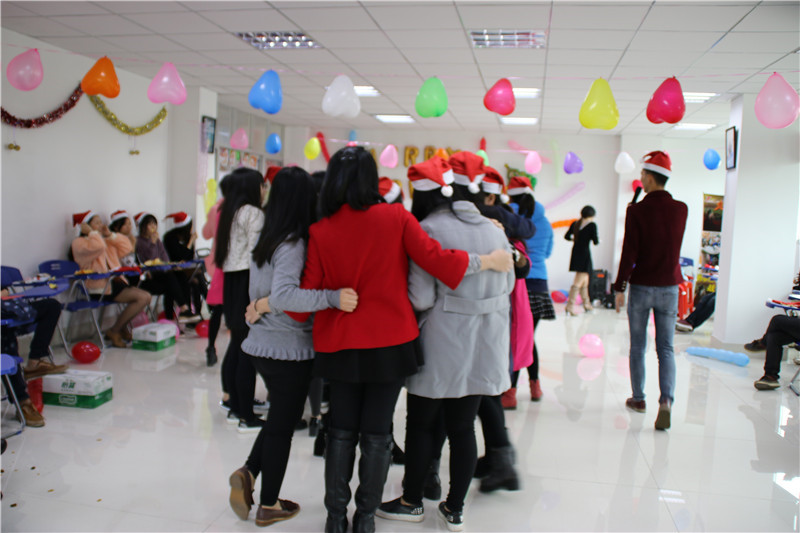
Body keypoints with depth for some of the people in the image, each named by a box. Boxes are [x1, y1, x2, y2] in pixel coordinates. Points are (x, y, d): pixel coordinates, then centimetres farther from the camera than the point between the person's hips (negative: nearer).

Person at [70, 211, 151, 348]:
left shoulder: (106, 241, 26)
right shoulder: (79, 243, 0)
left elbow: (126, 248, 20)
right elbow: (97, 247, -21)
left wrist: (110, 234, 14)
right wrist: (91, 232, -5)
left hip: (115, 281, 9)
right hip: (99, 289, -9)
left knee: (146, 297, -7)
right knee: (142, 297, -21)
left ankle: (122, 328, 7)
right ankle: (114, 331, -9)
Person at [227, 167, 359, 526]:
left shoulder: (265, 241, 7)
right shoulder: (293, 244, -19)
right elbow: (284, 295, -33)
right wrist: (332, 298, -38)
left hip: (261, 344, 8)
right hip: (289, 349, -8)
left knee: (279, 417, 25)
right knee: (283, 424, 8)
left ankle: (248, 472, 14)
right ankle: (269, 506, 21)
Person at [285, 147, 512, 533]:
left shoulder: (321, 231, -5)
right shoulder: (396, 217, -8)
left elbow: (308, 292, -3)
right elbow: (435, 259, -10)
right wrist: (488, 260, 3)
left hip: (341, 343, 2)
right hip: (390, 341, -1)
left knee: (342, 431, 15)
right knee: (377, 433, 10)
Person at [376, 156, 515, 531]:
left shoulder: (428, 229, -12)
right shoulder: (492, 228, 8)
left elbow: (421, 297, -16)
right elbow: (507, 284, 15)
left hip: (442, 342, -6)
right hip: (485, 344, 6)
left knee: (421, 423, 11)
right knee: (462, 426, 14)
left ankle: (411, 502, 25)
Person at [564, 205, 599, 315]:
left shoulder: (575, 223, 7)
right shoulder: (592, 225, -9)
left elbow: (567, 236, 11)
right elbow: (595, 242, -12)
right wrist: (597, 241, 10)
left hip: (575, 253, 7)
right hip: (584, 253, -7)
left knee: (585, 279, 20)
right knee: (579, 281, -8)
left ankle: (586, 303, 32)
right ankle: (570, 305, -15)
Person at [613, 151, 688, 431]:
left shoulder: (637, 211, -12)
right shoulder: (680, 209, -1)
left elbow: (629, 252, -13)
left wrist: (619, 287, -5)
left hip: (641, 287, -2)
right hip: (669, 287, 3)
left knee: (638, 347, 11)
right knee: (666, 349, 7)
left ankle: (638, 398, 22)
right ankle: (666, 400, -9)